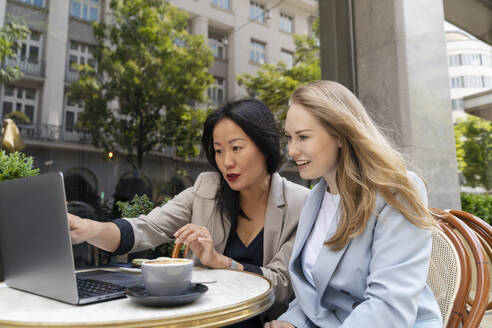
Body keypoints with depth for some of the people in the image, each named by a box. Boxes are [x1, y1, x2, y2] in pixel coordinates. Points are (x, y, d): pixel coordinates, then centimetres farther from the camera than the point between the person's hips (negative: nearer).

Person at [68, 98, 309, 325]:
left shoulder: (301, 206, -8)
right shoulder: (206, 190, -1)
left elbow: (283, 285, -11)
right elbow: (146, 230, -10)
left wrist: (218, 260, -22)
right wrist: (89, 229, -28)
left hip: (267, 320, -2)